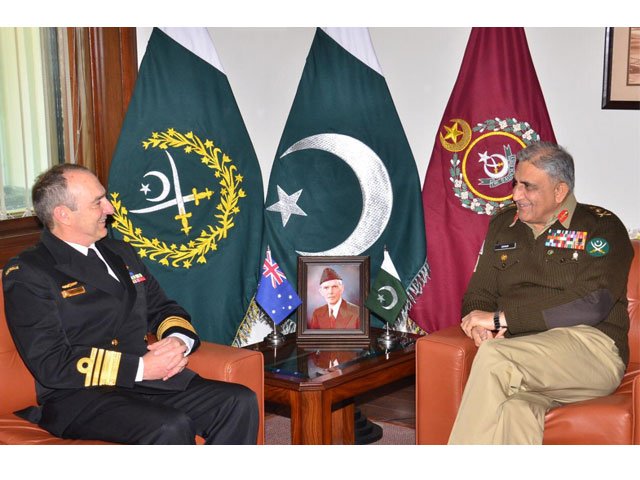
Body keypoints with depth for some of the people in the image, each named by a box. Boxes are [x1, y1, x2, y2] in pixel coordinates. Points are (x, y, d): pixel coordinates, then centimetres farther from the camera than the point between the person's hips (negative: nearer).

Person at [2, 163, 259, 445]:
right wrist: (140, 367, -16)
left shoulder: (121, 253, 21)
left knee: (240, 403, -15)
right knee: (171, 426, -33)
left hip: (148, 381, 7)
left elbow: (164, 308, 24)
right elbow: (51, 364, -13)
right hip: (79, 397, -7)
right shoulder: (26, 274, -4)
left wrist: (179, 340, -1)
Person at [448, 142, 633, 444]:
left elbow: (591, 304, -10)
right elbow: (477, 293, 22)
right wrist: (480, 325, -5)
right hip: (519, 353, 4)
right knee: (514, 408, -34)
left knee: (494, 355, -33)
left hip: (589, 344, -3)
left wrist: (500, 317, -11)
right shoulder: (503, 224, 21)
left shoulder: (602, 227, 4)